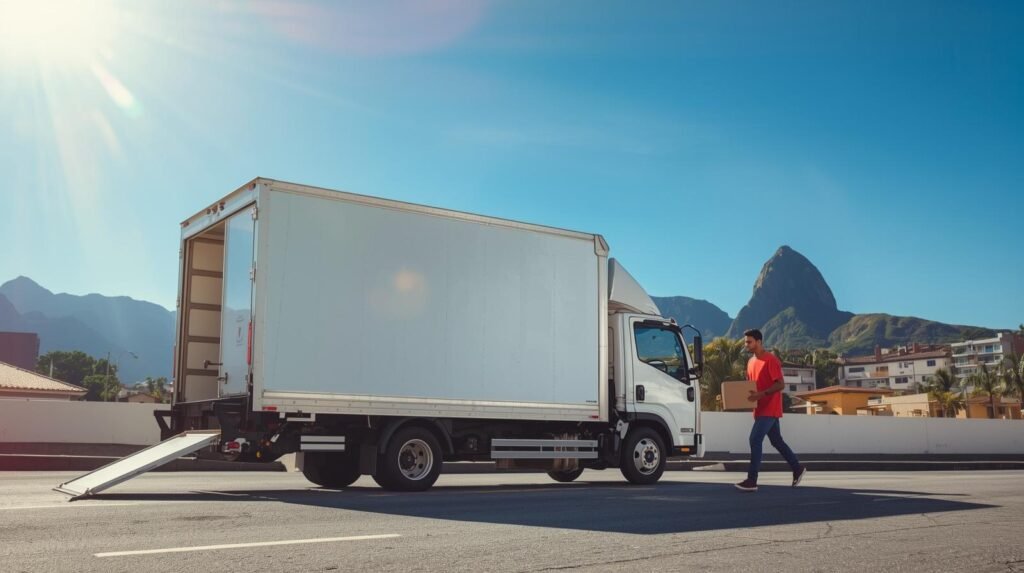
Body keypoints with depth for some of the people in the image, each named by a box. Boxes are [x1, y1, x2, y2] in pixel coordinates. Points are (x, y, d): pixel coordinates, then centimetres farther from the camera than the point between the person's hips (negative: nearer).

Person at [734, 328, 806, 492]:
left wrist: (762, 394, -28)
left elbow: (781, 384, -18)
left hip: (770, 409, -9)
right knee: (777, 441, 17)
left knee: (755, 440, -15)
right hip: (761, 409, 9)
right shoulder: (751, 362, 13)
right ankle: (798, 468, 31)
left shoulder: (771, 360, -14)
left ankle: (752, 480, -13)